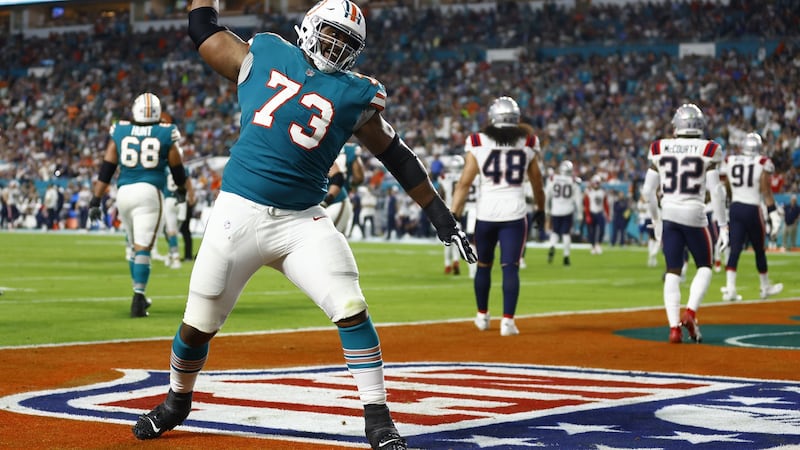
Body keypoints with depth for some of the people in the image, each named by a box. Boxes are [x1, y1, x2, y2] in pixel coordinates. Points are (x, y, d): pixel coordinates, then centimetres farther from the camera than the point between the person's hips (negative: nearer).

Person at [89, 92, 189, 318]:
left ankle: (140, 296, 27)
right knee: (143, 248, -6)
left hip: (124, 192, 3)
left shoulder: (120, 131, 8)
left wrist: (96, 199, 9)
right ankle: (138, 296, -17)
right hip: (150, 191, -3)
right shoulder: (166, 133, 3)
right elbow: (177, 168, 13)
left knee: (135, 246, 18)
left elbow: (107, 168, 6)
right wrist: (182, 189, 33)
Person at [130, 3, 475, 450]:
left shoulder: (356, 95, 5)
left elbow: (397, 156, 9)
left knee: (351, 310, -15)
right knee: (198, 325, 5)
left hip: (303, 223, 0)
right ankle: (177, 402, 32)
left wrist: (440, 214, 8)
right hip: (239, 212, 0)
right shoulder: (262, 56, 8)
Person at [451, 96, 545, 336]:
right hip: (514, 214, 0)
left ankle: (482, 316, 28)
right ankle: (507, 320, -10)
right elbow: (537, 183, 15)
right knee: (510, 268, -1)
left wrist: (454, 214, -5)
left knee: (483, 265, 16)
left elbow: (465, 183, -6)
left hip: (485, 213, 0)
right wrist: (541, 209, 31)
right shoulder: (526, 144, 3)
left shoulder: (478, 144, -2)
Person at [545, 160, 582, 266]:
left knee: (555, 232, 13)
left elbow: (547, 196, 4)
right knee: (566, 234, 8)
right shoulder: (574, 181, -4)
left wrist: (546, 209, 17)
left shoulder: (552, 179, -3)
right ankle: (566, 256, 6)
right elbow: (577, 199, -1)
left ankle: (552, 247, -15)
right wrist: (579, 214, 7)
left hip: (555, 210, 1)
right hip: (568, 211, -1)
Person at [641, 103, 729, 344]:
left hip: (668, 214, 2)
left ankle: (674, 326, 0)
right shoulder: (707, 150, -5)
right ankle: (690, 312, -2)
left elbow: (648, 190, 5)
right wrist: (722, 225, -3)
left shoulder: (660, 149, 2)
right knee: (704, 266, 17)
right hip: (694, 214, -2)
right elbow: (716, 190, -8)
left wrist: (656, 219, 19)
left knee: (672, 272, 8)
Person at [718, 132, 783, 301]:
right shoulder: (763, 163, -8)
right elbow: (766, 192, -9)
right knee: (759, 250, 12)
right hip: (752, 209, -3)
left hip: (734, 208, 3)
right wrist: (773, 214, -5)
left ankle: (730, 288, -12)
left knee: (735, 249, 1)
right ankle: (765, 287, 27)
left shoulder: (730, 161, 4)